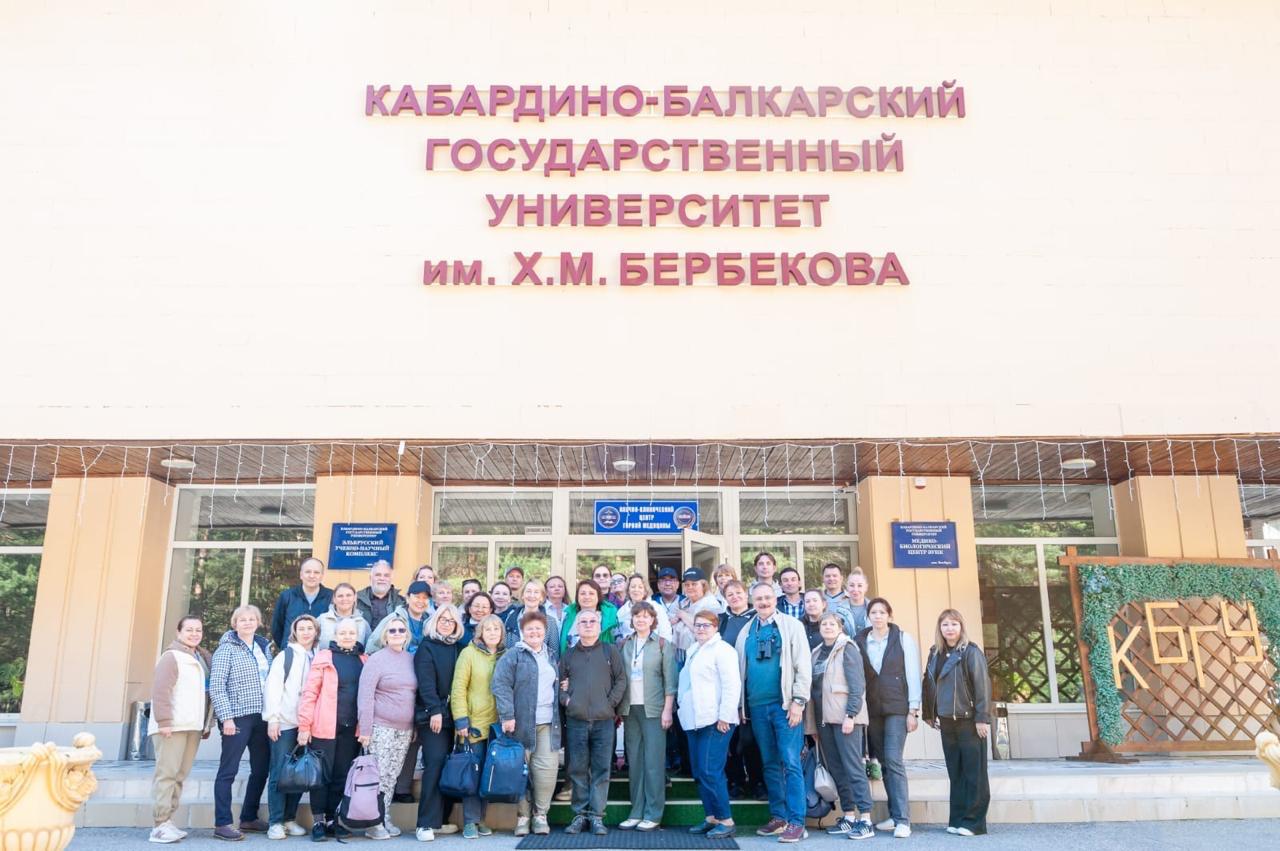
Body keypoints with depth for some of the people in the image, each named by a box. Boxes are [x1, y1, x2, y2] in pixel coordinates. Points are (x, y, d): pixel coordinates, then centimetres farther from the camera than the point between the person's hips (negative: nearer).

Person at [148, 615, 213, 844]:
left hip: (193, 726, 7)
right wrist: (164, 722, -20)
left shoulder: (202, 659, 17)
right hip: (172, 726, -7)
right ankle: (160, 825, -4)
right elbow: (161, 691, -14)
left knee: (179, 776, 9)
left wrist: (207, 724, 17)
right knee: (167, 774, -7)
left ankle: (167, 821, 14)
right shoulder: (171, 656, -6)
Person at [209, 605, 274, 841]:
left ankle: (249, 818, 24)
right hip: (237, 717, -6)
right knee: (228, 771, -1)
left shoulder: (264, 647, 12)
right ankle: (222, 823, 6)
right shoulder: (227, 649, -5)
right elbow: (216, 687, -10)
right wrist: (226, 717, -16)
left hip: (261, 717, 6)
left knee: (261, 769, 11)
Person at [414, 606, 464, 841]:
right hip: (432, 715, -5)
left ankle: (437, 819, 12)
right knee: (435, 765, -11)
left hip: (452, 715, 5)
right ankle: (426, 824, -7)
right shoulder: (426, 647, -1)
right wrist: (435, 710, -20)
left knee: (448, 767, 4)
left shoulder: (458, 649, 15)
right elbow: (425, 682, -11)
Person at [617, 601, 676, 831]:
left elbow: (670, 680, -2)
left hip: (653, 709, -3)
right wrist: (618, 709, 4)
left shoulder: (663, 645, 0)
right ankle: (636, 812, 13)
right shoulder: (624, 645, 9)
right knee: (634, 761, 6)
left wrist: (667, 710, -9)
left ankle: (653, 815, 3)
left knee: (653, 762, -3)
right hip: (630, 709, 4)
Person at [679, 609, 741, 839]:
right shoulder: (694, 651, 19)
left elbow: (732, 685, -13)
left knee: (711, 771, -10)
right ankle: (711, 818, 18)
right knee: (700, 772, 10)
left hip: (715, 721, -9)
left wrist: (725, 716, -17)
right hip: (694, 721, 9)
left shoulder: (721, 649, -7)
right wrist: (684, 710, 17)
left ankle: (726, 821, -1)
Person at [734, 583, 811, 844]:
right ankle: (778, 817, 20)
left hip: (784, 704, -4)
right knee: (770, 764, 11)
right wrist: (742, 705, 9)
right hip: (757, 706, 4)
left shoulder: (791, 625, -1)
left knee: (790, 763, -6)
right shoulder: (746, 632, 11)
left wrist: (798, 701, -11)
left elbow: (803, 665, -5)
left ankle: (796, 822, -1)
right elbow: (741, 669, 14)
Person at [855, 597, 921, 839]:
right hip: (872, 709, 3)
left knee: (893, 760, -12)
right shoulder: (860, 641, 7)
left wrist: (913, 710, -7)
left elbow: (913, 675, -2)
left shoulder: (903, 638, 1)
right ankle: (894, 815, 16)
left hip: (897, 707, -3)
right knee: (883, 762, 7)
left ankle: (902, 819, -8)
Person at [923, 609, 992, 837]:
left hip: (969, 720, -6)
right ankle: (957, 819, 17)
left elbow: (982, 685, -12)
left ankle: (974, 821, 6)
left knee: (974, 772, 1)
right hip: (946, 722, 6)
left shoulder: (971, 652, -8)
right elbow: (929, 684, 14)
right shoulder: (935, 654, 11)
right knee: (955, 772, 10)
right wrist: (929, 714, 13)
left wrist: (983, 718, -16)